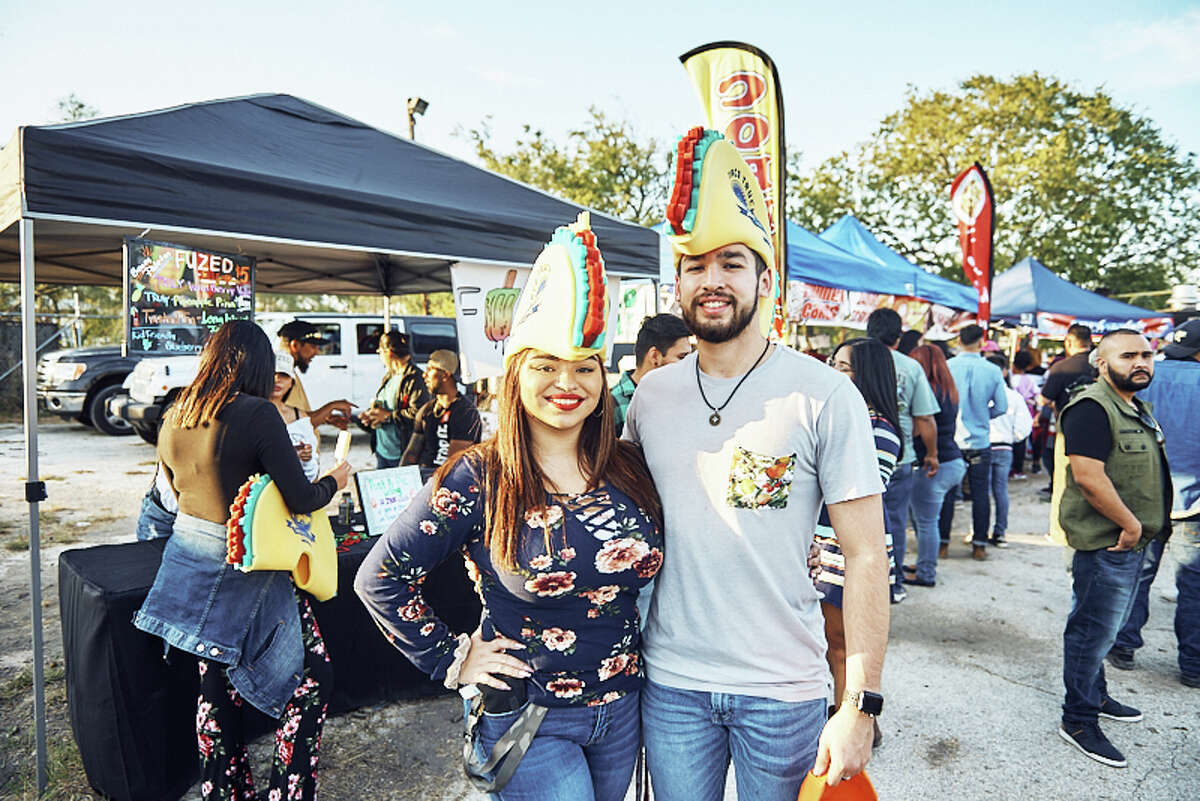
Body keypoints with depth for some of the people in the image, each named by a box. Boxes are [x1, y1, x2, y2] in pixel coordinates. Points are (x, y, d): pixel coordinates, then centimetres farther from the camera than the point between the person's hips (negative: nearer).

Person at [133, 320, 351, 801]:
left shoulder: (173, 420, 4)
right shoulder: (256, 414, -19)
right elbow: (301, 498, -19)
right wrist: (335, 479, 0)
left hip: (190, 561, 8)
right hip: (245, 574, -8)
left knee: (216, 686, 20)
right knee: (312, 678, 7)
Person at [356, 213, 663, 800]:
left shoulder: (630, 471, -5)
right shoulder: (477, 480, -17)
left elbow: (653, 577, 13)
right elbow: (379, 579, -10)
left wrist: (642, 642, 7)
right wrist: (452, 660, -10)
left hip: (623, 710, 5)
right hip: (525, 718, -4)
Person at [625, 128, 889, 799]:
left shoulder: (824, 395, -11)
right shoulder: (651, 395, -1)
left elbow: (866, 556, -10)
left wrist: (861, 705, -12)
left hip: (784, 691, -2)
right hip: (670, 683, 3)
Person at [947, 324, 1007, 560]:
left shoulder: (946, 367, -9)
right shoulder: (993, 371, -5)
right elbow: (1002, 406, -1)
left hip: (950, 440, 0)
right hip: (980, 441, 0)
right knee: (980, 493, 10)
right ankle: (979, 544, 15)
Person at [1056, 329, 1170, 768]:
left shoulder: (1139, 408, 15)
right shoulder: (1091, 408, -18)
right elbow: (1088, 476, -26)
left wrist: (1142, 527, 14)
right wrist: (1130, 524, -19)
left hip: (1131, 540, 10)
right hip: (1106, 541, -10)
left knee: (1103, 628, 21)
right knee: (1094, 630, -2)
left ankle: (1095, 696, 37)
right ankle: (1078, 720, 9)